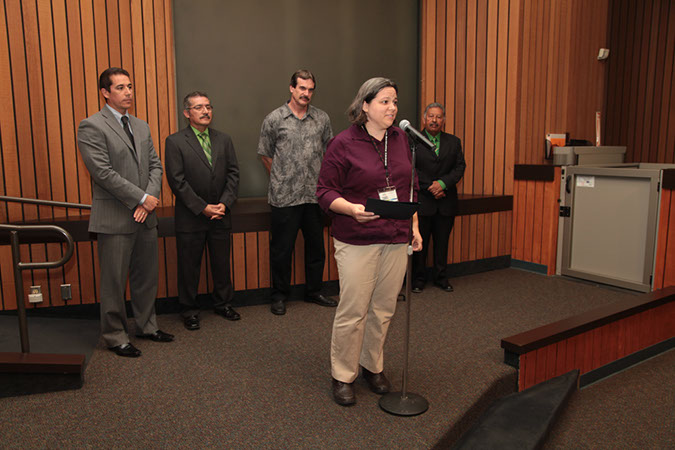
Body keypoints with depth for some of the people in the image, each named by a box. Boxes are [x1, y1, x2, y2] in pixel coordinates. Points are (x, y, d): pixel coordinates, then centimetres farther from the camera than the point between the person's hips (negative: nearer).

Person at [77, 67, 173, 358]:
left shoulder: (141, 126, 14)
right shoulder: (92, 127, -8)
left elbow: (155, 165, 10)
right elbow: (103, 172, -17)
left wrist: (151, 198, -7)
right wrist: (142, 198, -15)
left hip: (145, 215, 7)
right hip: (114, 218, -6)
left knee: (147, 276, 15)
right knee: (114, 281, 5)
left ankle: (146, 325, 31)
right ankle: (115, 336, 20)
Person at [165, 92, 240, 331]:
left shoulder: (224, 140, 9)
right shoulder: (175, 142, -5)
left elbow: (233, 174, 4)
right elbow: (177, 181, -11)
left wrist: (224, 203, -9)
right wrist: (202, 208, -15)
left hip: (221, 215, 4)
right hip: (190, 217, -3)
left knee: (222, 263, 13)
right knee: (189, 266, 7)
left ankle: (223, 303, 31)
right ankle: (189, 310, 22)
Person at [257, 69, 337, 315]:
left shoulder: (322, 118, 7)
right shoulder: (274, 119, -1)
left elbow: (328, 152, 16)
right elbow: (265, 154, 6)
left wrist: (321, 178, 11)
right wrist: (282, 179, 9)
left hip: (314, 195, 3)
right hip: (284, 197, -3)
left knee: (316, 246, 12)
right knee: (282, 249, 5)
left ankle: (314, 291, 29)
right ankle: (279, 295, 21)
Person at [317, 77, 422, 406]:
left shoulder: (401, 139, 10)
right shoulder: (344, 143, -7)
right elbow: (325, 191, -7)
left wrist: (414, 227, 13)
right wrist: (352, 209, -25)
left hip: (396, 240, 5)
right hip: (357, 242, -5)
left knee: (384, 310, 12)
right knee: (353, 311, -1)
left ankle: (373, 367, 32)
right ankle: (343, 376, 18)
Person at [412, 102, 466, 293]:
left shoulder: (454, 142, 9)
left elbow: (460, 167, 3)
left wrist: (443, 183, -13)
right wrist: (430, 188, -12)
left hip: (446, 202, 3)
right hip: (422, 200, -3)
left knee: (442, 242, 10)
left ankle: (441, 277, 23)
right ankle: (419, 279, 17)